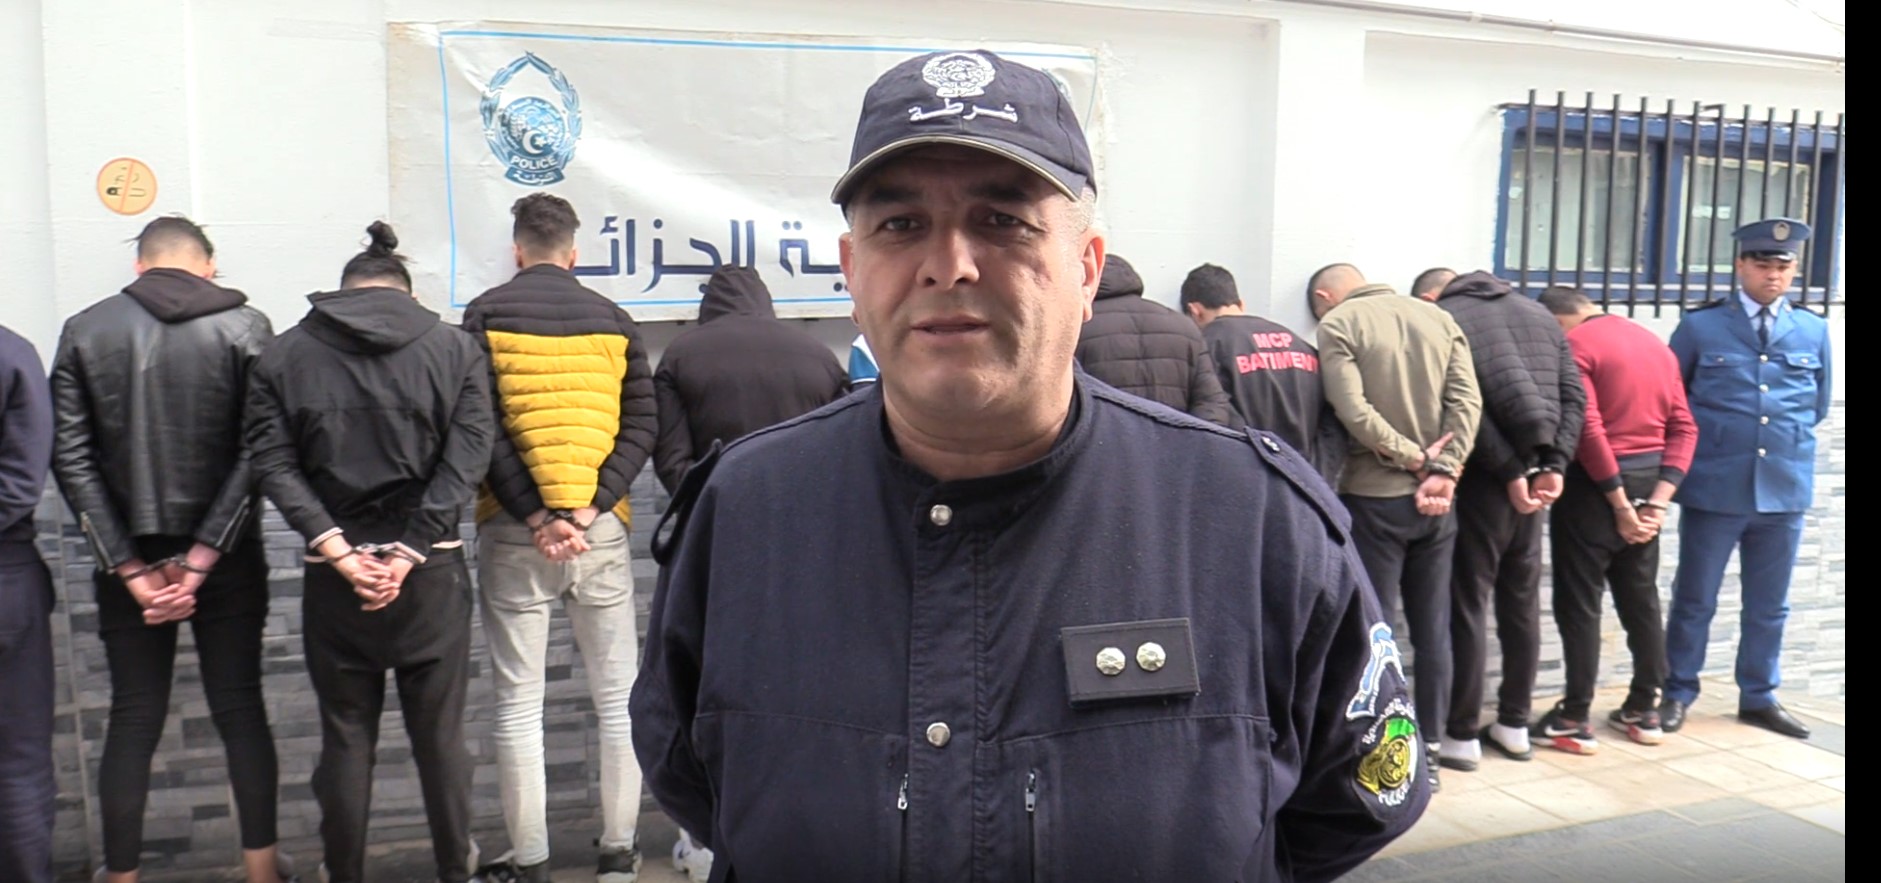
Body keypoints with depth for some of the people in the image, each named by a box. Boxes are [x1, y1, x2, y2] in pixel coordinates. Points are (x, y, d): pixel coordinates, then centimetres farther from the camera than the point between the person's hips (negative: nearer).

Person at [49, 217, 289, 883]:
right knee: (240, 710, 8)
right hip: (226, 557, -1)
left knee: (133, 720, 10)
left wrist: (130, 568, -6)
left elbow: (71, 460, -4)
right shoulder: (244, 327, -5)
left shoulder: (84, 332, 1)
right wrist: (200, 558, -11)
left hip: (128, 560, 1)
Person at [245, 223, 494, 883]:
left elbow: (274, 463, -5)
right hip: (434, 569, 0)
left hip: (332, 574, 1)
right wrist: (410, 552, -12)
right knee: (440, 732, 12)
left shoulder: (284, 354, 3)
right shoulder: (456, 349, 0)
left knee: (346, 735, 12)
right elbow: (466, 460, -9)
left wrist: (337, 550, -11)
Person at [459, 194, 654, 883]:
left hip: (513, 532, -1)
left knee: (518, 703, 7)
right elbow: (640, 426, -1)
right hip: (602, 528, 2)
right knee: (617, 697, 10)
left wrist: (535, 516, -9)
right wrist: (587, 508, -7)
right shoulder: (612, 319, 8)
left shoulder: (485, 315, 2)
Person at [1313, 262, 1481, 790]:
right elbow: (1467, 401, -2)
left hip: (1373, 498, -4)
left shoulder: (1337, 325, -5)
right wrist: (1442, 471, -9)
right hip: (1436, 500, 5)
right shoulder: (1438, 318, 9)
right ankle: (1428, 752, 19)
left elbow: (1353, 412, -17)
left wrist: (1413, 458, -8)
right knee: (1432, 629, 11)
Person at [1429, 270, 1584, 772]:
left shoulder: (1440, 317, -2)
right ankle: (1515, 726, 23)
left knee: (1468, 604, 0)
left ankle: (1461, 735, 6)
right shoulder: (1538, 313, 16)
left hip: (1484, 477, -6)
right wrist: (1553, 465, -2)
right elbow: (1574, 396, 6)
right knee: (1522, 601, 14)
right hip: (1532, 474, 6)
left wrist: (1510, 470, -12)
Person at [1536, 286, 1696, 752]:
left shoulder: (1574, 345, -10)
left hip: (1595, 483, -7)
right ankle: (1644, 711, 22)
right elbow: (1684, 427, 6)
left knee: (1579, 603, 0)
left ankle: (1575, 719, 4)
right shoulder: (1656, 343, 12)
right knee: (1641, 598, 15)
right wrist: (1659, 499, -1)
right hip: (1648, 480, 7)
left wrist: (1618, 504, -14)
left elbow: (1587, 428, -19)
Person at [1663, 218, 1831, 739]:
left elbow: (1818, 406, 19)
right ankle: (1678, 694, 18)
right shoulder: (1700, 327, 0)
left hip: (1785, 489, 3)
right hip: (1713, 489, -3)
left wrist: (1788, 439, 12)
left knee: (1769, 605, 13)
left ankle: (1759, 698, 27)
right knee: (1694, 600, 6)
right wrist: (1704, 440, 3)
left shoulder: (1813, 332, 8)